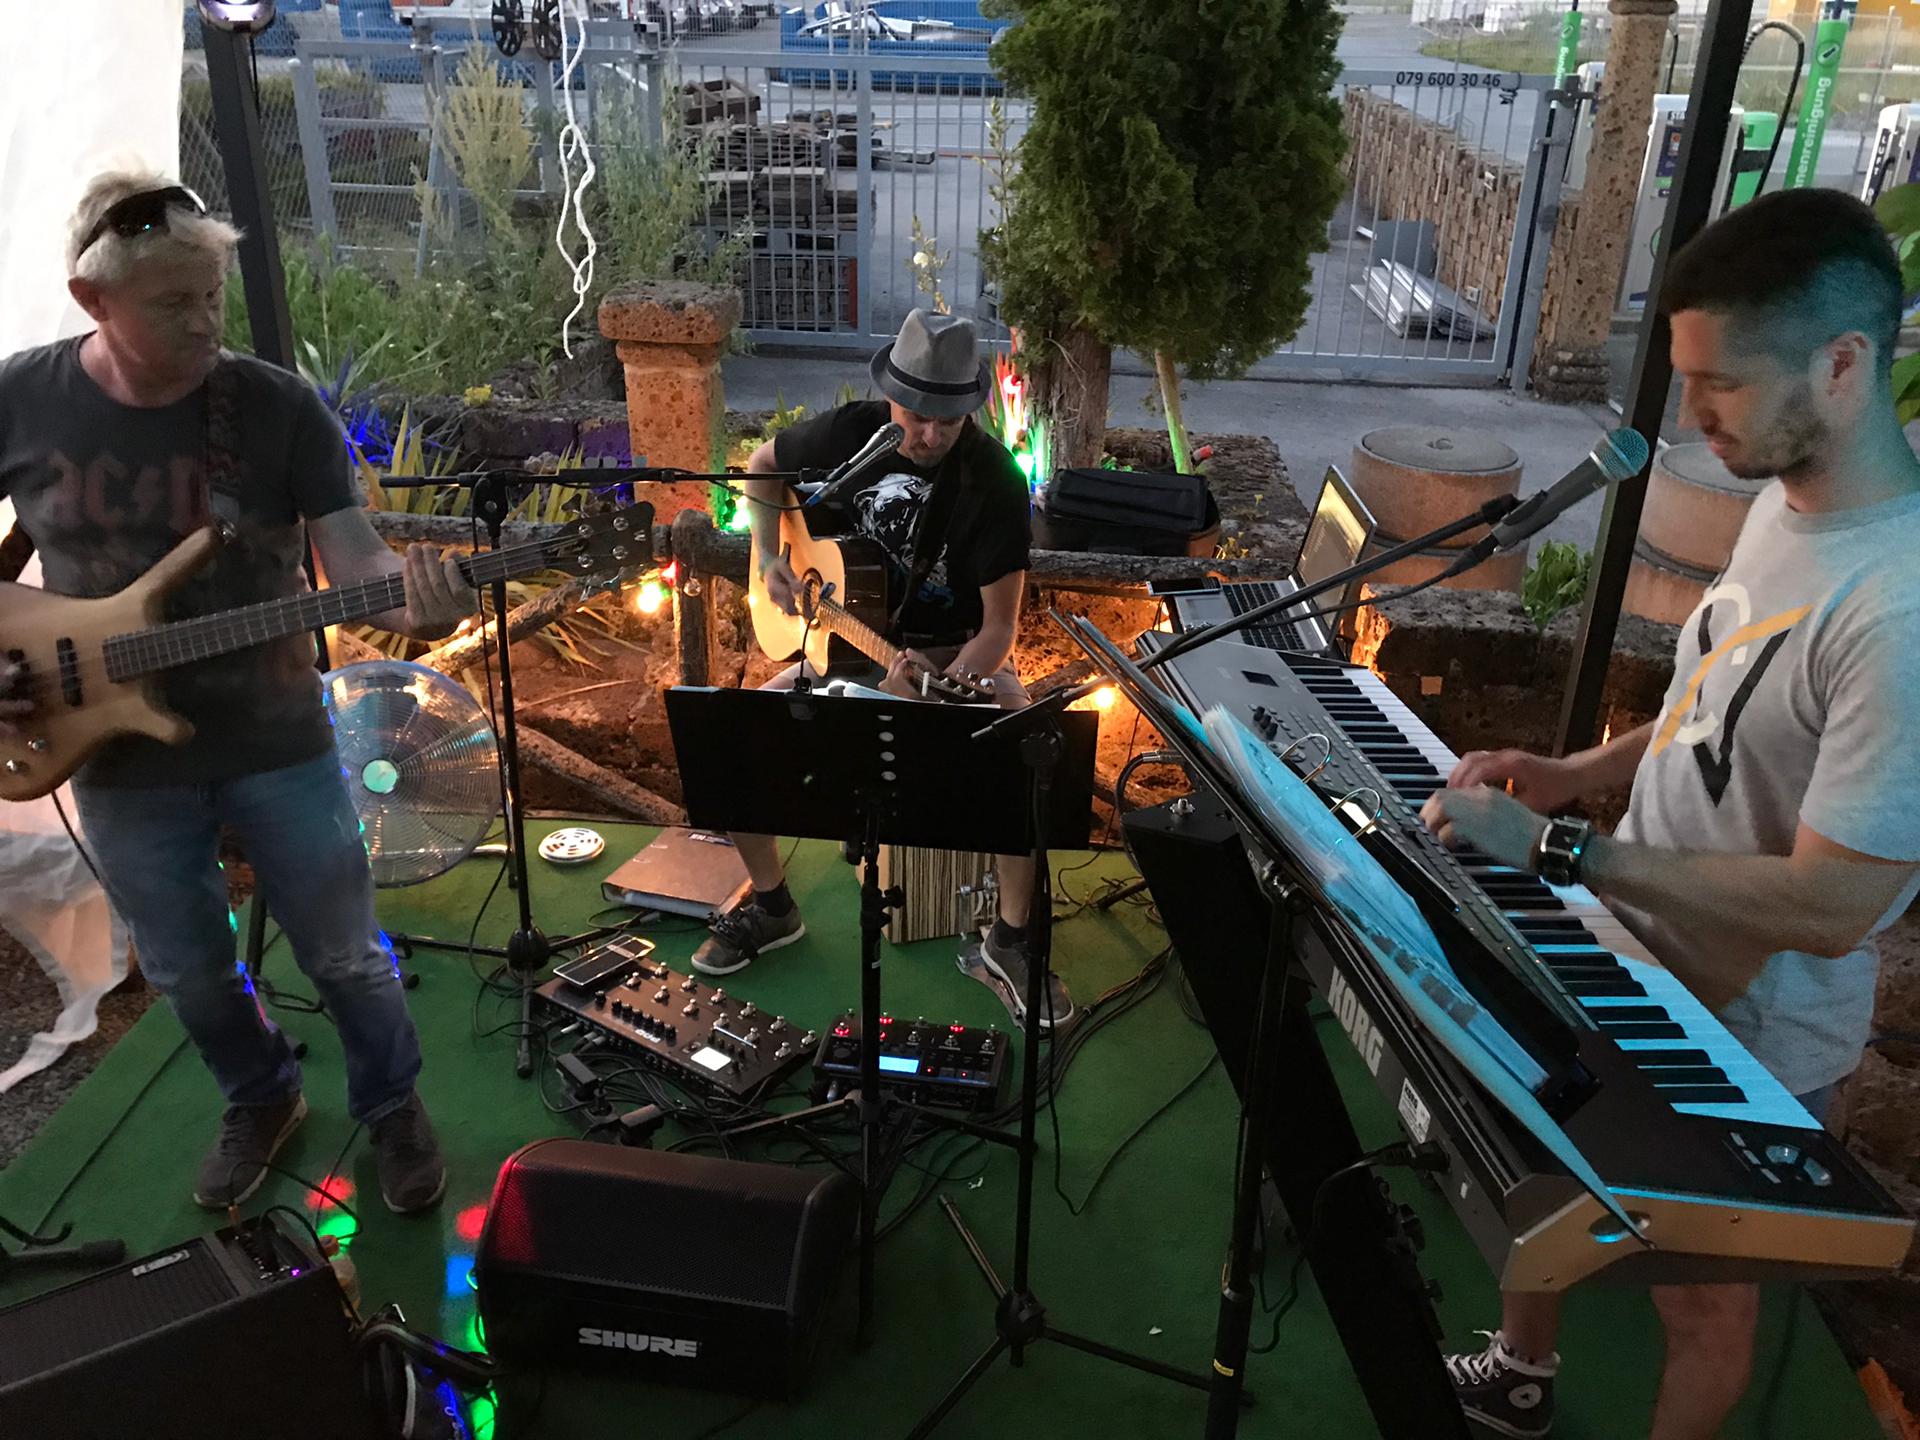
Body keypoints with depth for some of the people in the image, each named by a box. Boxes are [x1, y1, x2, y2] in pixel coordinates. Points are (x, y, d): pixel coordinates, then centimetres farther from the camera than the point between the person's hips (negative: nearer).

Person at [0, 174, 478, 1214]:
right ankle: (259, 1101, 47)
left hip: (278, 749, -1)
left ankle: (392, 1109, 38)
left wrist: (412, 598, -36)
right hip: (119, 763, 2)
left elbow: (353, 558, -14)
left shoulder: (280, 408, -11)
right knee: (188, 975, 19)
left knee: (346, 957, 11)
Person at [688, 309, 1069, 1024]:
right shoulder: (848, 432, -11)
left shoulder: (994, 481, -20)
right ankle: (771, 906, 9)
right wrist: (768, 557, -2)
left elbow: (999, 624, -19)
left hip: (955, 651, -3)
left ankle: (1010, 938, -9)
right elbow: (762, 464, 11)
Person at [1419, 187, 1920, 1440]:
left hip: (1739, 1049, -8)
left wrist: (1556, 850, -29)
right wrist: (1582, 773, 0)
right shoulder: (1785, 502, -3)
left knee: (1700, 1295, 17)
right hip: (1629, 961, 9)